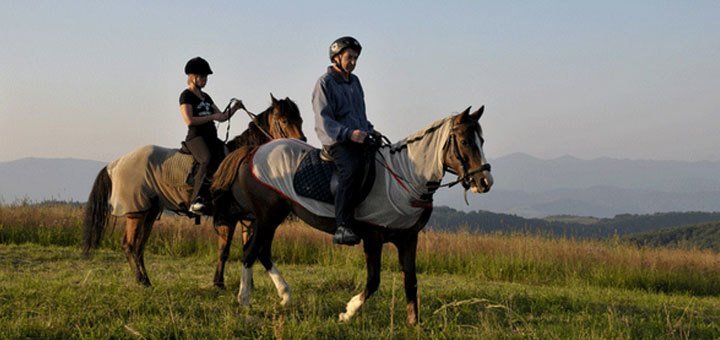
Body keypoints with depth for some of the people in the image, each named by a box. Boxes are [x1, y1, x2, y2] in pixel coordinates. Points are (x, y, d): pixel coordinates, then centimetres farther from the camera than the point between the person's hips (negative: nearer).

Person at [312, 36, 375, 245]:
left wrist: (371, 133, 16)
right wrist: (348, 134, -26)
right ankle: (342, 228, -39)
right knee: (351, 169, -33)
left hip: (360, 139, 9)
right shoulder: (325, 83, -2)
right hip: (336, 142, -9)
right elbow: (324, 121, -13)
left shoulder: (354, 81, 23)